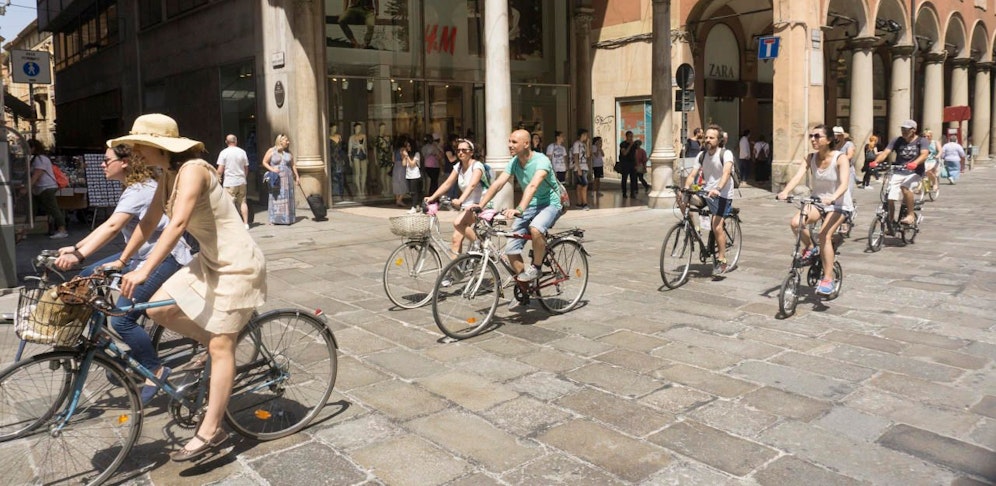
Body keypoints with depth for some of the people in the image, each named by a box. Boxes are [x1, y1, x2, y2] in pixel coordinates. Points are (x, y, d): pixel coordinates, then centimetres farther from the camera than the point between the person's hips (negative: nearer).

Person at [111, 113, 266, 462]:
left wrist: (143, 271, -37)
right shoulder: (169, 177, 7)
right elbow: (149, 222, 15)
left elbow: (178, 224, -32)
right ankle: (214, 345, 22)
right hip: (209, 261, 9)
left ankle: (210, 431, 0)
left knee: (220, 345, -7)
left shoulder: (192, 170, -21)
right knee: (157, 309, 3)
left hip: (237, 264, -9)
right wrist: (121, 262, 17)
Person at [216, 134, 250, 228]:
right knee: (243, 202, 9)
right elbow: (246, 168, 10)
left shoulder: (224, 152, -6)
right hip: (241, 181, 3)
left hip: (229, 183, -3)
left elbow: (220, 170, -9)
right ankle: (246, 223, 9)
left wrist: (218, 179, 4)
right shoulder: (242, 152, 4)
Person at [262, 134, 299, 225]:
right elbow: (264, 162, 3)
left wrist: (296, 176, 12)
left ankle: (287, 218, 9)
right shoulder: (271, 151, 1)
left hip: (287, 178, 3)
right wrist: (272, 169, -13)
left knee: (287, 198, 3)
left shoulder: (288, 152, 10)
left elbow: (293, 165, 15)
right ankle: (274, 219, -2)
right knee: (275, 198, -5)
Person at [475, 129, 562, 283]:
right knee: (511, 249, -5)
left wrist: (519, 209, -52)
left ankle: (536, 268, -15)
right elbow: (497, 184, -8)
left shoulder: (541, 161, -22)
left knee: (535, 229, -38)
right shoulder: (514, 162, -1)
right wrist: (480, 205, -20)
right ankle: (523, 283, 14)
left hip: (549, 204, -6)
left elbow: (532, 186, -38)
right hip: (529, 206, 6)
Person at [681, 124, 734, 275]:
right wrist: (686, 188, -23)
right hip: (706, 191, 5)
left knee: (717, 226, -17)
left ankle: (722, 262, -3)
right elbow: (692, 174, -2)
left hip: (722, 194, -5)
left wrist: (718, 189, -45)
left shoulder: (726, 154, -12)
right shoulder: (702, 155, 5)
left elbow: (726, 173, -28)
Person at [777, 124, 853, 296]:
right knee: (796, 222, -24)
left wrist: (832, 198, -49)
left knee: (824, 234, -26)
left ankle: (828, 280, -16)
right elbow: (798, 176, -18)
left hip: (839, 204, -4)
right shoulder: (810, 158, -3)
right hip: (818, 202, 4)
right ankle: (811, 249, 5)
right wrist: (785, 192, -38)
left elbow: (844, 183, -28)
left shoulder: (840, 158, -15)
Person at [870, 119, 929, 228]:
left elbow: (924, 154, -18)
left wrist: (915, 163, -40)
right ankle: (890, 225, 8)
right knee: (890, 198, -9)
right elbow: (885, 152, -6)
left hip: (914, 172, -3)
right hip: (898, 172, 3)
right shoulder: (897, 141, 7)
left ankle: (911, 215, -18)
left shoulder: (921, 141, 0)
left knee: (905, 186, -34)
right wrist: (876, 162, -27)